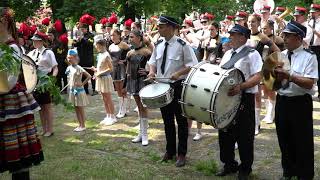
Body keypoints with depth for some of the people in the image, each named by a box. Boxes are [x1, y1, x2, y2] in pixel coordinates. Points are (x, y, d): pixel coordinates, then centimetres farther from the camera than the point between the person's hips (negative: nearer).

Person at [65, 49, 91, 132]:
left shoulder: (79, 68, -16)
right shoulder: (69, 68, 5)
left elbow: (89, 76, -21)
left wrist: (82, 83, -18)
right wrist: (70, 85, 8)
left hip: (79, 91, -7)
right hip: (72, 90, 7)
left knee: (81, 109, 2)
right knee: (76, 109, 13)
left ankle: (83, 126, 11)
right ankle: (80, 125, 22)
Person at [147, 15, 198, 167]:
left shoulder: (182, 45, -12)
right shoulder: (158, 45, 6)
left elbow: (192, 64, -11)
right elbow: (153, 61, 18)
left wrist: (178, 73, -24)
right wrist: (152, 71, -3)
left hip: (178, 86, -6)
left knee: (181, 120, 5)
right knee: (167, 120, 15)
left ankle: (182, 153, 17)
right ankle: (170, 151, 30)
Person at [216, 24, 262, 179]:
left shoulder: (252, 54, -8)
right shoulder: (227, 53, 15)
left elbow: (257, 78, -16)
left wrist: (240, 87, -29)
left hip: (244, 99, -7)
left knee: (244, 136, 3)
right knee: (225, 133, 13)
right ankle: (229, 164, 30)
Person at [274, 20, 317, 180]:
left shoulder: (309, 57, -10)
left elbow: (309, 83, -18)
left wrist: (290, 76, -28)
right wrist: (276, 77, -10)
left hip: (300, 103, -6)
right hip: (282, 101, 6)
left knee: (302, 142, 4)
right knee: (284, 139, 16)